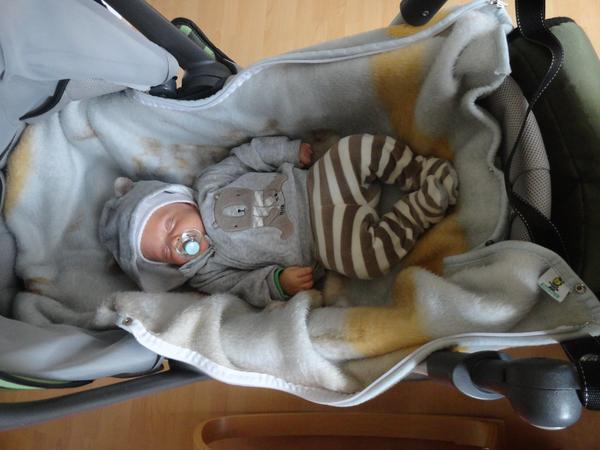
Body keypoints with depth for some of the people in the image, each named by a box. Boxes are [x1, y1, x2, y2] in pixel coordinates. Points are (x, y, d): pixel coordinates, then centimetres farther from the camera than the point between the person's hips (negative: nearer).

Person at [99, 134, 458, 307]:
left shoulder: (208, 187, 1)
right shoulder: (206, 273, -2)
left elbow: (248, 154, 5)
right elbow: (247, 286, -4)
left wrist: (292, 150, -6)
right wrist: (279, 281, -23)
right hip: (326, 244, -3)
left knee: (358, 148, -19)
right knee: (366, 257, -32)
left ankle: (424, 174, -3)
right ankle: (423, 207, -11)